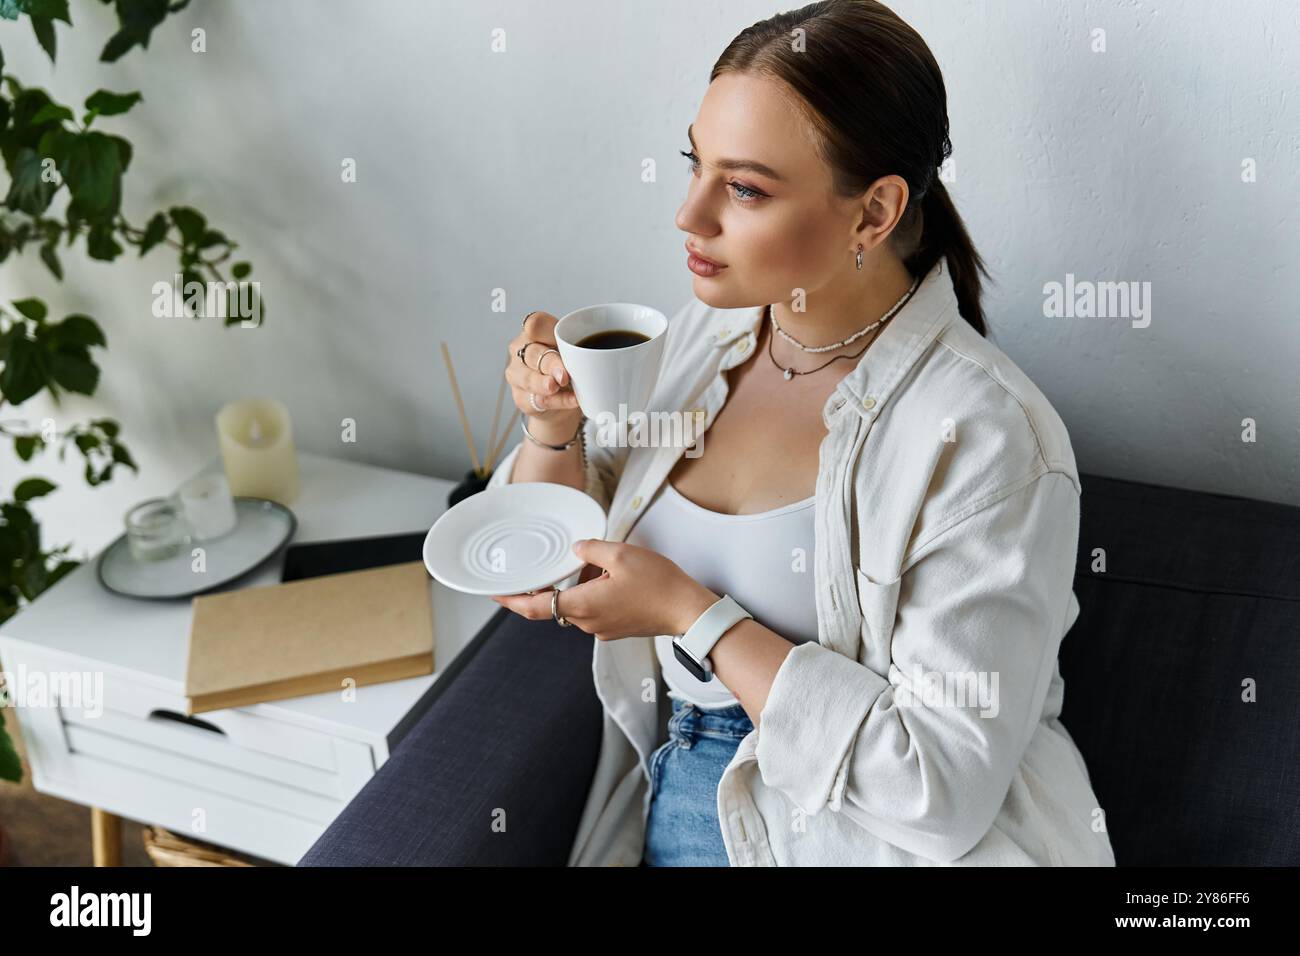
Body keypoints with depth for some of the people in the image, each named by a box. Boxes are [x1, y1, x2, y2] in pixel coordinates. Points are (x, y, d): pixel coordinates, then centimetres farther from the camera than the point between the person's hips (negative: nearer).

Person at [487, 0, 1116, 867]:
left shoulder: (983, 439, -18)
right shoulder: (700, 337, 2)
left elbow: (944, 785, -19)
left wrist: (691, 612, -19)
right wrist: (553, 428, -9)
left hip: (862, 834, -5)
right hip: (660, 811, 5)